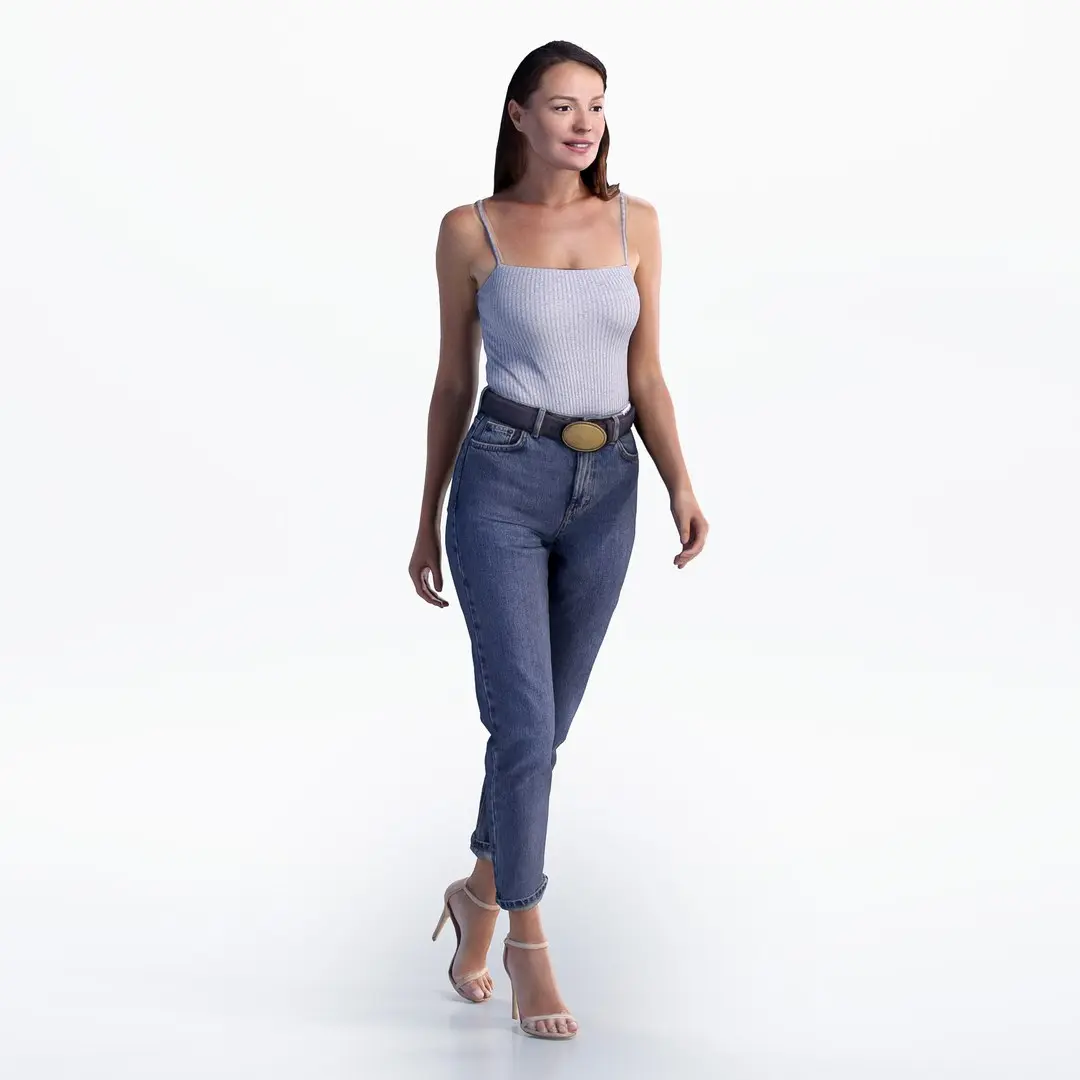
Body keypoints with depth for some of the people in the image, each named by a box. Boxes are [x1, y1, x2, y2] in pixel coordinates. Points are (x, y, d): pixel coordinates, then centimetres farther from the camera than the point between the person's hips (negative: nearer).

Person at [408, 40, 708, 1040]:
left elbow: (644, 376, 7)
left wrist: (682, 485, -8)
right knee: (525, 723, -8)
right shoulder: (471, 229, -2)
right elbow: (454, 382, 5)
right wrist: (427, 522, 8)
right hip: (502, 484, -3)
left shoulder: (636, 223, 6)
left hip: (605, 492, 4)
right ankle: (527, 939, 10)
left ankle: (482, 891, 36)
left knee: (543, 723, 13)